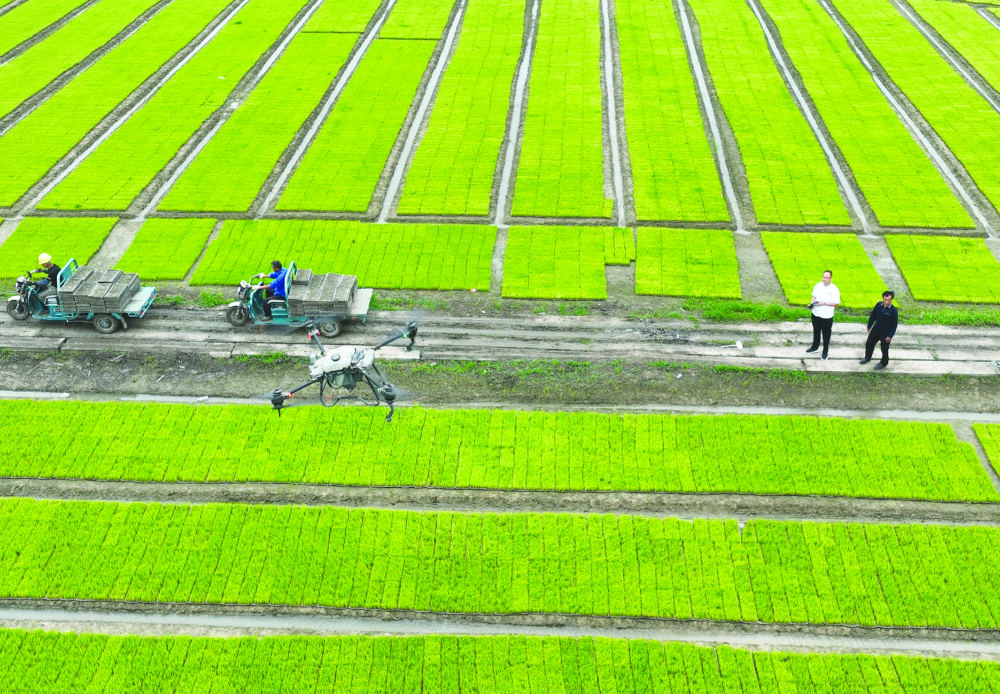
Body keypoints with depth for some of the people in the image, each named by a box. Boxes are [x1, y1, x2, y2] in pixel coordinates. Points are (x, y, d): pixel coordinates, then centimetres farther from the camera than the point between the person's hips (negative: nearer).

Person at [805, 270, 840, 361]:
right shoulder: (818, 285, -3)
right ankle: (815, 347, 42)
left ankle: (825, 351, 25)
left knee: (826, 334, 10)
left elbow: (836, 304, -15)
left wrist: (824, 303, -24)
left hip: (827, 316, -5)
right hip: (816, 314, 5)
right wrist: (812, 303, -11)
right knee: (816, 331, 22)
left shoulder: (834, 289, -17)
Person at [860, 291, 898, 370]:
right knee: (869, 343, 20)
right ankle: (867, 357, 45)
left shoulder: (893, 311, -22)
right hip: (875, 330, 5)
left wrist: (890, 336, -15)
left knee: (884, 349, 11)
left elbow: (895, 324, -15)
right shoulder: (878, 305, -10)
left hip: (885, 333, -5)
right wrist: (869, 326, 12)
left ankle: (884, 363, 34)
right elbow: (873, 316, 6)